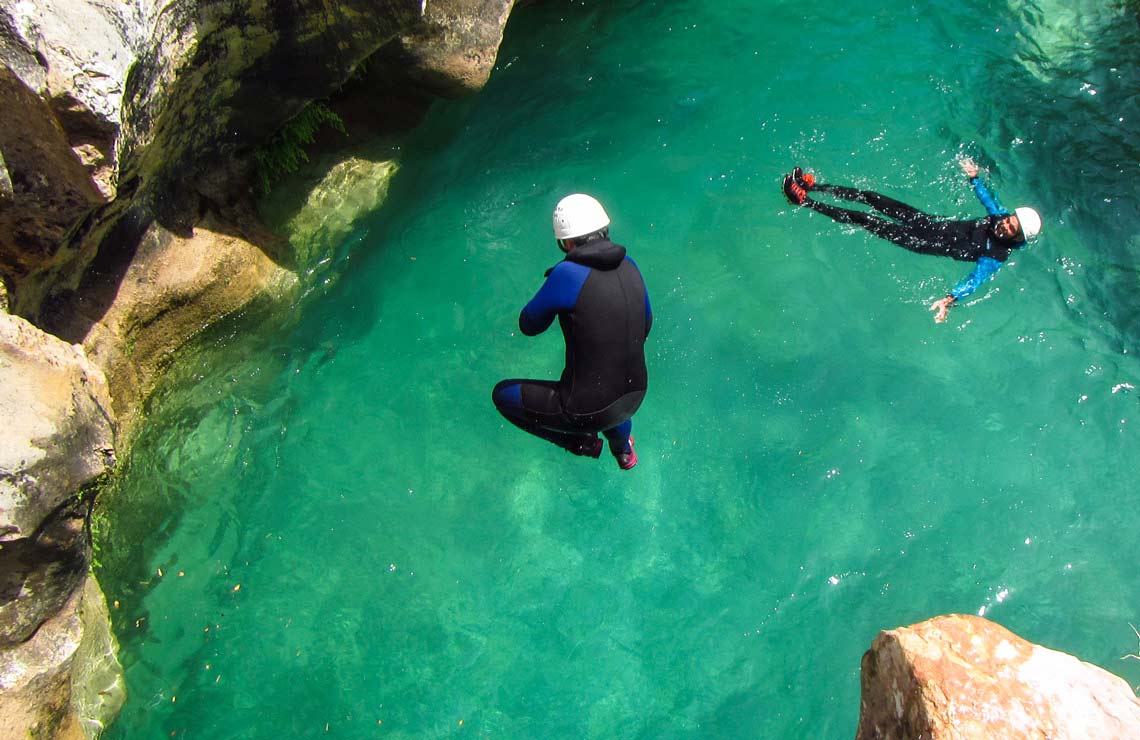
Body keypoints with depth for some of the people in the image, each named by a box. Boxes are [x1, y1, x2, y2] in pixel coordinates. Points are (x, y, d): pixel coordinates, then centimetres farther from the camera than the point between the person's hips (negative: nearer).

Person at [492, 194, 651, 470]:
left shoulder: (568, 274, -22)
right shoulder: (628, 266, -3)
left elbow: (529, 325, -7)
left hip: (591, 411, -6)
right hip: (635, 397, 7)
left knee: (502, 394, 13)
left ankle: (581, 441, 13)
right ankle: (623, 449, 56)